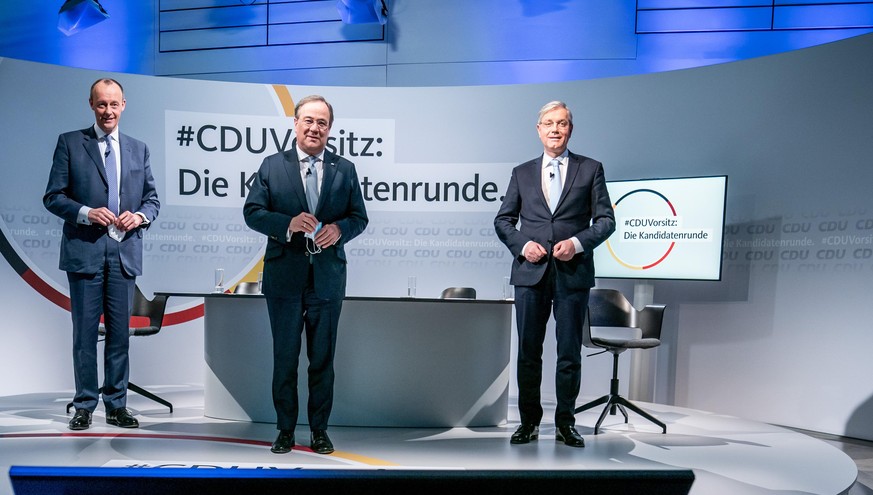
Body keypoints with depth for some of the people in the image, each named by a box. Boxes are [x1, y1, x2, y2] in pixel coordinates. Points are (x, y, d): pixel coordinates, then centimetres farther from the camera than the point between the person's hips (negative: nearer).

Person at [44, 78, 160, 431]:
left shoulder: (138, 149, 13)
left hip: (125, 252, 2)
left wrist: (140, 216, -7)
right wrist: (85, 212, -16)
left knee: (120, 332, 7)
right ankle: (84, 406, 15)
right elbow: (53, 197, 1)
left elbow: (152, 200, 14)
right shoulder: (70, 143, 4)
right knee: (85, 332, 4)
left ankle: (116, 405, 17)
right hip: (85, 251, -2)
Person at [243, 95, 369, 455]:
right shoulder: (272, 165, 3)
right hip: (284, 277, -1)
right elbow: (252, 212, -2)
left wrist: (339, 229, -15)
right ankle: (285, 430, 23)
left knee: (323, 359, 10)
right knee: (284, 358, 9)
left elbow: (359, 217, 7)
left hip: (328, 278, 1)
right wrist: (289, 223, -20)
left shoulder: (345, 169, 7)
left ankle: (319, 431, 23)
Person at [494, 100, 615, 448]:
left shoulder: (591, 169, 8)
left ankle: (565, 424, 18)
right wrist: (522, 245, -6)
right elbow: (503, 220, 12)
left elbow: (606, 219, 4)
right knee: (528, 352, 7)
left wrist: (578, 242, -12)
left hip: (573, 274, -1)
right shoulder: (522, 172, 13)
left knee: (570, 354, 5)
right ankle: (529, 422, 18)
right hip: (530, 273, 2)